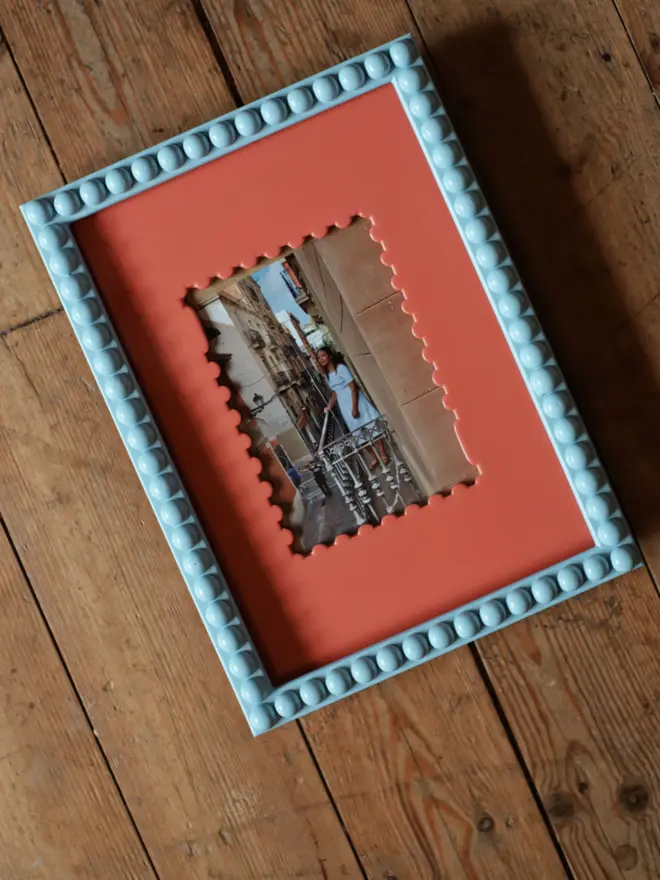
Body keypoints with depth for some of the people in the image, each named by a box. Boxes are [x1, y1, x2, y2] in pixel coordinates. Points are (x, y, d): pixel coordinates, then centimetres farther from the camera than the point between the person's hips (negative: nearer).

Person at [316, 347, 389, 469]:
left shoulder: (341, 367, -11)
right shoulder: (327, 375, 10)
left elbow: (353, 387, -15)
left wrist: (354, 407, -20)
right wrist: (329, 407, 4)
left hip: (356, 402, -7)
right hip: (345, 407, 7)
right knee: (359, 433, 10)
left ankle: (383, 454, 9)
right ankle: (373, 457, 20)